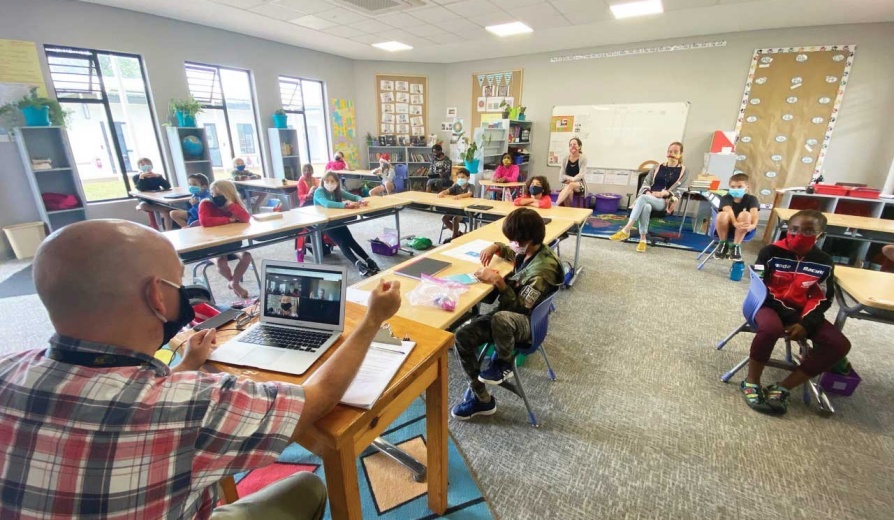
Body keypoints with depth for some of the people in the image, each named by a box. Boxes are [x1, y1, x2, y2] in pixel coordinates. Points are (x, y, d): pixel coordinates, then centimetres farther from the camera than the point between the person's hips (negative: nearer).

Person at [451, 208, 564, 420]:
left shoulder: (544, 269, -24)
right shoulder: (528, 251, 1)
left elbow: (522, 307, -25)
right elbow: (511, 253, 26)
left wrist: (498, 281, -24)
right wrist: (495, 247, 6)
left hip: (527, 322, -8)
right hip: (507, 315, 8)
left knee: (501, 319, -44)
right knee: (462, 336, -12)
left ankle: (503, 364, -11)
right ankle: (481, 398, -1)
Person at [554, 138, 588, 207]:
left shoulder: (583, 158, -1)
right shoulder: (565, 159, 6)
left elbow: (581, 174, -10)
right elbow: (561, 176, 2)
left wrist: (571, 180, -25)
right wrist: (571, 178, -16)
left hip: (580, 185, -2)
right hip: (568, 185, 2)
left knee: (571, 185, -37)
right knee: (569, 192, -36)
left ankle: (555, 205, -46)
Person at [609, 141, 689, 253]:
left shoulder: (683, 171, 13)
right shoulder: (657, 168, 22)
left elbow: (680, 190, 3)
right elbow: (646, 183, 14)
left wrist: (664, 193, -14)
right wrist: (647, 192, -9)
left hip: (665, 202, -3)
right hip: (649, 198, 3)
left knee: (642, 198, -36)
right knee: (646, 207, -38)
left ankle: (626, 230, -42)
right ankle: (642, 240, -38)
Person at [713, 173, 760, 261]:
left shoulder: (751, 199, -4)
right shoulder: (726, 198, -7)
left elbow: (754, 214, -22)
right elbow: (729, 212, -28)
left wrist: (753, 225, -45)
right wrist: (735, 223, -48)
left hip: (743, 230, 1)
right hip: (725, 228, -1)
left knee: (745, 214, -29)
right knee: (723, 215, -32)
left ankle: (736, 246, -17)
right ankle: (723, 244, -9)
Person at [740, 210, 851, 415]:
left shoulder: (824, 263, 4)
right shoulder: (771, 252, -8)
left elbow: (822, 299, 3)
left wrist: (805, 323, -14)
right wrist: (788, 318, -14)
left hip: (802, 312, 5)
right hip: (769, 305, -5)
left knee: (839, 344, -15)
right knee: (771, 328, -38)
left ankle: (782, 388, -11)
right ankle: (751, 382, -17)